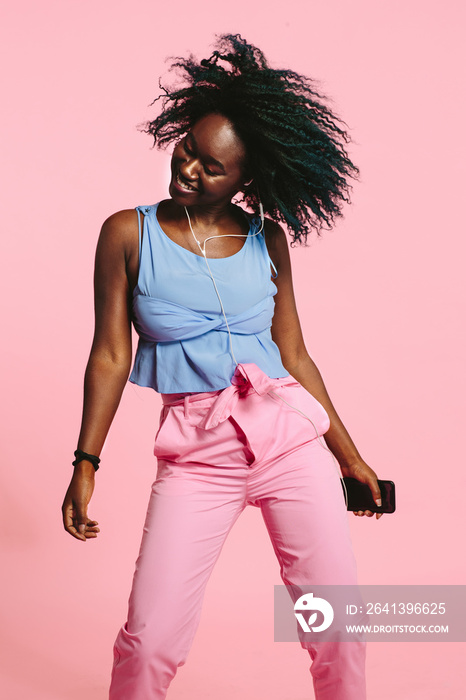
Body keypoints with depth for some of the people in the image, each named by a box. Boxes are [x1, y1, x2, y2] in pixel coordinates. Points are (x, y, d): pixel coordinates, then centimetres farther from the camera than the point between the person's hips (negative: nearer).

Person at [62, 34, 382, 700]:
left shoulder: (267, 237, 5)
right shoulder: (129, 234, 0)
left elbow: (295, 355, 10)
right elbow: (110, 354, 1)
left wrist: (348, 454, 13)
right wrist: (86, 464, -2)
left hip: (289, 433, 2)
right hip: (196, 451, -2)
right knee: (150, 641, -4)